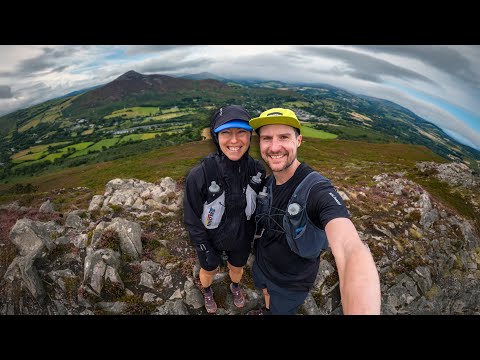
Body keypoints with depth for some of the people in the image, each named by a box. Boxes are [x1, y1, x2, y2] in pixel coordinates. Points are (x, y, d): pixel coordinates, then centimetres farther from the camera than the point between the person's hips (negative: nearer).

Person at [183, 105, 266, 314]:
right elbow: (192, 219, -19)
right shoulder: (200, 175, -32)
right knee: (209, 270, 27)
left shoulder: (257, 170, -20)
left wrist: (255, 238, 4)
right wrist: (206, 251, -12)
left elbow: (258, 207, -4)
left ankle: (235, 286, 66)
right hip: (211, 240, -2)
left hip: (242, 238, 3)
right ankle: (207, 291, 63)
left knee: (237, 267, 30)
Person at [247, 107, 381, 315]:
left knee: (281, 310, 25)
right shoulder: (268, 180, -15)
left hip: (292, 281, -5)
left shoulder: (317, 189, -37)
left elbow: (353, 252, -54)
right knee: (266, 291, 35)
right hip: (261, 264, 6)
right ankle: (266, 311, 69)